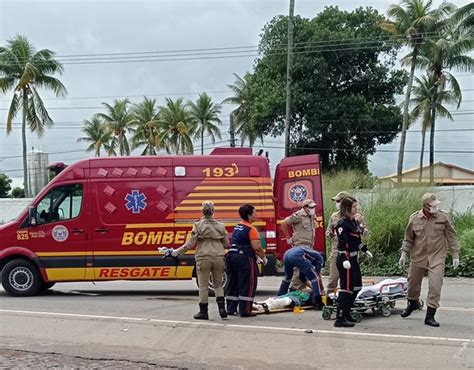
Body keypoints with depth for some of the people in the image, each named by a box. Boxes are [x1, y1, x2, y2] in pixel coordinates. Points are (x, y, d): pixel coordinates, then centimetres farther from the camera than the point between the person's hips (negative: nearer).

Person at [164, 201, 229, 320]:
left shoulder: (198, 225, -2)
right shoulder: (220, 225, 7)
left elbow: (190, 244, -4)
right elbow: (226, 244, 10)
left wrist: (177, 252, 6)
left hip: (203, 258, -3)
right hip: (218, 257, 3)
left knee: (203, 286, 5)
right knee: (218, 284, 15)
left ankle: (203, 312, 10)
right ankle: (222, 308, 4)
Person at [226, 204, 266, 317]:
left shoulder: (237, 227, 15)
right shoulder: (251, 229, -12)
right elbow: (256, 247, -19)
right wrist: (264, 258, -2)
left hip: (231, 256, 8)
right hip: (244, 259, -8)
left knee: (232, 284, 14)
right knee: (247, 285, -1)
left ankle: (231, 309, 20)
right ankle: (245, 311, 0)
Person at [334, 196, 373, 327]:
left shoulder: (354, 222, 13)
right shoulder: (343, 224, -16)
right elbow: (341, 244, -23)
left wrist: (365, 250, 30)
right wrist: (344, 260, -31)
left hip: (353, 259, 10)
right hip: (346, 260, -10)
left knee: (356, 287, 15)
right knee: (346, 289, -8)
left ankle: (346, 314, 25)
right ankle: (340, 319, -3)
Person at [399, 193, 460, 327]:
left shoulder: (443, 217, -7)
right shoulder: (414, 219, -3)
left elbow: (451, 237, 1)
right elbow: (408, 238, 9)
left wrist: (455, 255, 0)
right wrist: (404, 253, 4)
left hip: (437, 257, -2)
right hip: (418, 257, 2)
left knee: (435, 286, -11)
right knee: (413, 282, 16)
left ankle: (430, 316, -1)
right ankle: (412, 304, 46)